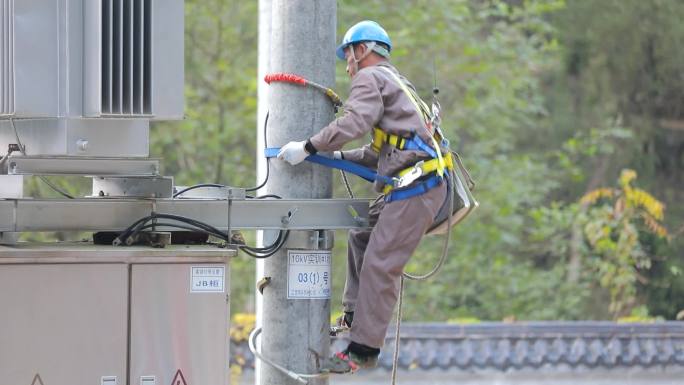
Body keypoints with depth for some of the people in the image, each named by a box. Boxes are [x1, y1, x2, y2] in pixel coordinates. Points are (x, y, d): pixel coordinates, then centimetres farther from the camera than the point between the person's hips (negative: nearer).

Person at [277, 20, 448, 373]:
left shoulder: (370, 78, -1)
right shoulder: (396, 83, 31)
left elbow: (354, 123, -20)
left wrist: (308, 147, -16)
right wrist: (340, 157, 27)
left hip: (414, 187, -10)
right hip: (419, 184, 10)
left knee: (379, 264, -11)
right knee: (362, 236, 22)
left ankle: (362, 350, -13)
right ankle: (354, 317, 23)